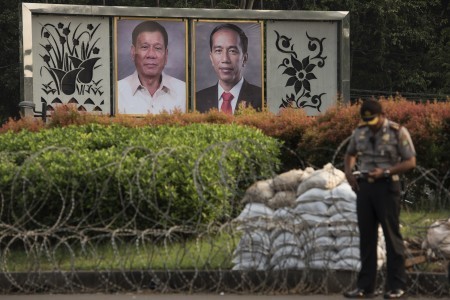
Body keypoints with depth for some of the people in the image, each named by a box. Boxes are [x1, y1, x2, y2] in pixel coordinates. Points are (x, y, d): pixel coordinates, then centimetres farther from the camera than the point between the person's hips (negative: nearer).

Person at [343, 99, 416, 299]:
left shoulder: (398, 132, -7)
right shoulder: (360, 132, 8)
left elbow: (410, 162, -8)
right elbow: (350, 154, 25)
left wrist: (386, 172, -18)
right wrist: (348, 172, 6)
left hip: (386, 186, -5)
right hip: (364, 186, 5)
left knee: (391, 235, -2)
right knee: (366, 236, 8)